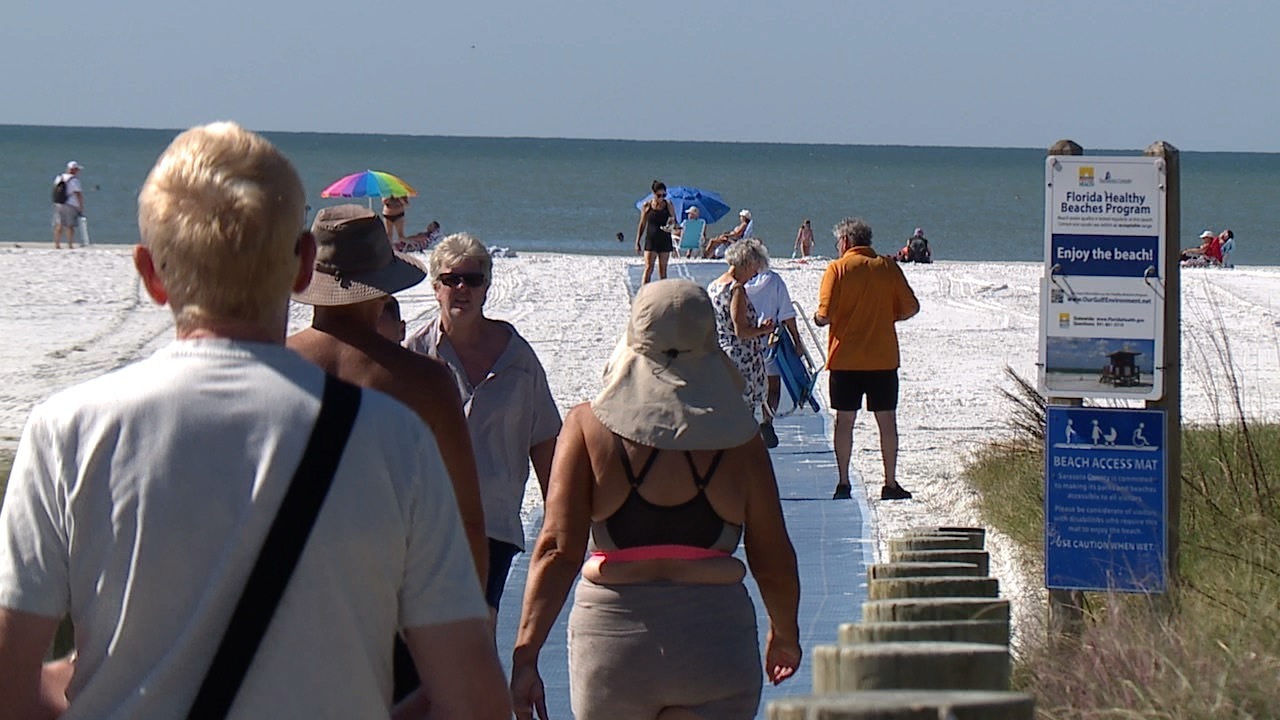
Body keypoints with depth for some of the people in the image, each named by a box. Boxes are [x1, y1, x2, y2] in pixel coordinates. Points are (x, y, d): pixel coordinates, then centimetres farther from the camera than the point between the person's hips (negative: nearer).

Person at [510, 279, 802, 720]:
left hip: (612, 634, 1)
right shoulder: (739, 439, -1)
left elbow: (558, 550, -8)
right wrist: (785, 635, 22)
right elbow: (774, 563, 4)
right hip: (715, 635, -1)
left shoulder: (588, 425, -1)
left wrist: (526, 652, -6)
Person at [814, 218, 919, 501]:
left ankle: (843, 483, 5)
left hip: (846, 358, -1)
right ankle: (890, 484, 7)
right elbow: (910, 307, 2)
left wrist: (817, 319, 10)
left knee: (844, 420, 6)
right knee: (887, 420, 6)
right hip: (883, 358, 1)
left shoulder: (837, 269, -6)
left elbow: (826, 315, -12)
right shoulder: (888, 267, 1)